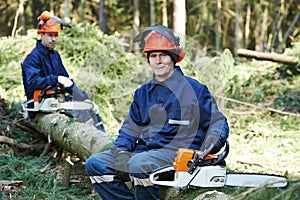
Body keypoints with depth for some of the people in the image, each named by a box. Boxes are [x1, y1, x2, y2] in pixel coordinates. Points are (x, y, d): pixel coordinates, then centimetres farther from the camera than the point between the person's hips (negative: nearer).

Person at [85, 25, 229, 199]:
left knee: (139, 164, -36)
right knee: (95, 164, -6)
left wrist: (211, 143, -20)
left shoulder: (194, 89, 2)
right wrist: (121, 152, -2)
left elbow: (219, 123, 2)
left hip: (177, 152, -7)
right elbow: (130, 129, 18)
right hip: (143, 151, 7)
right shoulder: (143, 93, 18)